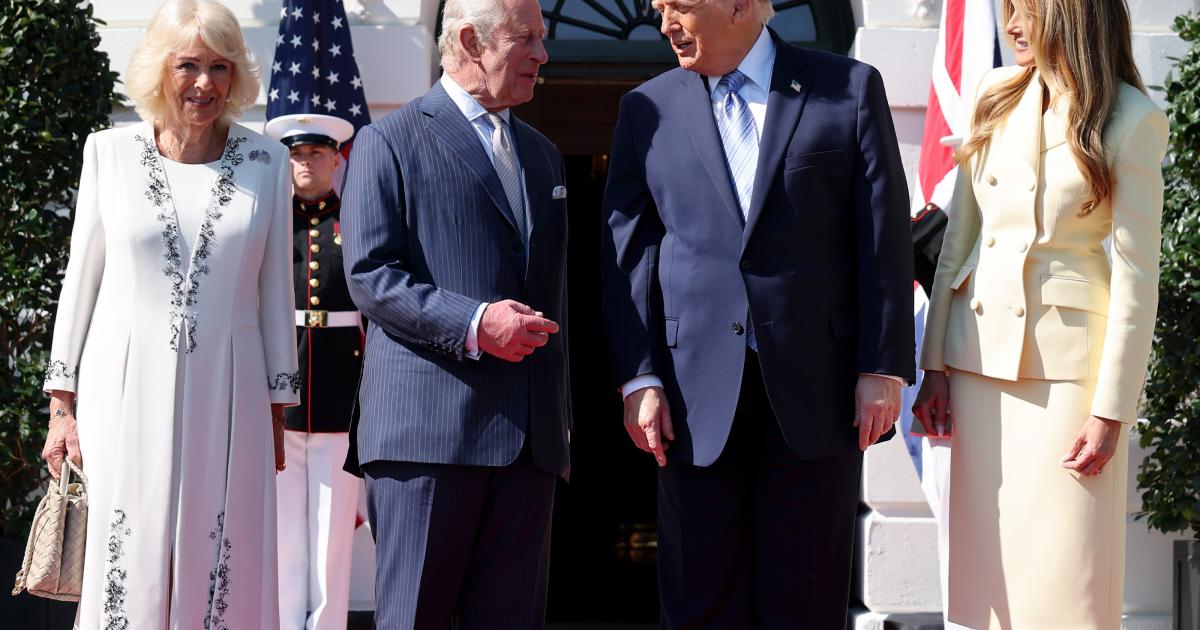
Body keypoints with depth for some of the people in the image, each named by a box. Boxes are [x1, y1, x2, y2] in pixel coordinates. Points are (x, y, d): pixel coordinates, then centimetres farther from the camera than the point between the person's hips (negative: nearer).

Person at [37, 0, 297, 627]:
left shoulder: (265, 161, 4)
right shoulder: (110, 152, 3)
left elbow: (274, 290, 9)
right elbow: (81, 278, 7)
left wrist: (277, 410, 8)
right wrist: (61, 404, 4)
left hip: (226, 393, 1)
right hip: (127, 389, -1)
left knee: (223, 572, 1)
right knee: (126, 574, 0)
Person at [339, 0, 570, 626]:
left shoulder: (542, 154, 23)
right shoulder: (390, 141, 2)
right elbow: (368, 276, -7)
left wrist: (562, 420, 21)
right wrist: (472, 322, -20)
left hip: (529, 434, 6)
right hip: (429, 428, -6)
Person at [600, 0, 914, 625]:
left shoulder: (849, 89, 4)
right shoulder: (647, 109, 8)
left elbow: (884, 237, 1)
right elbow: (628, 253, 6)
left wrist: (884, 367, -5)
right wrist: (638, 377, -3)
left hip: (816, 386, -1)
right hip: (698, 387, 1)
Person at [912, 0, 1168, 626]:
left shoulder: (1132, 121, -6)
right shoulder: (996, 94, 8)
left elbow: (1136, 273, -8)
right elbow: (959, 233, 10)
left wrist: (1111, 410, -11)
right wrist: (935, 364, 6)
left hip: (1068, 357, -4)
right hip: (982, 346, 4)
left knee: (1064, 577, -2)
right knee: (987, 566, 7)